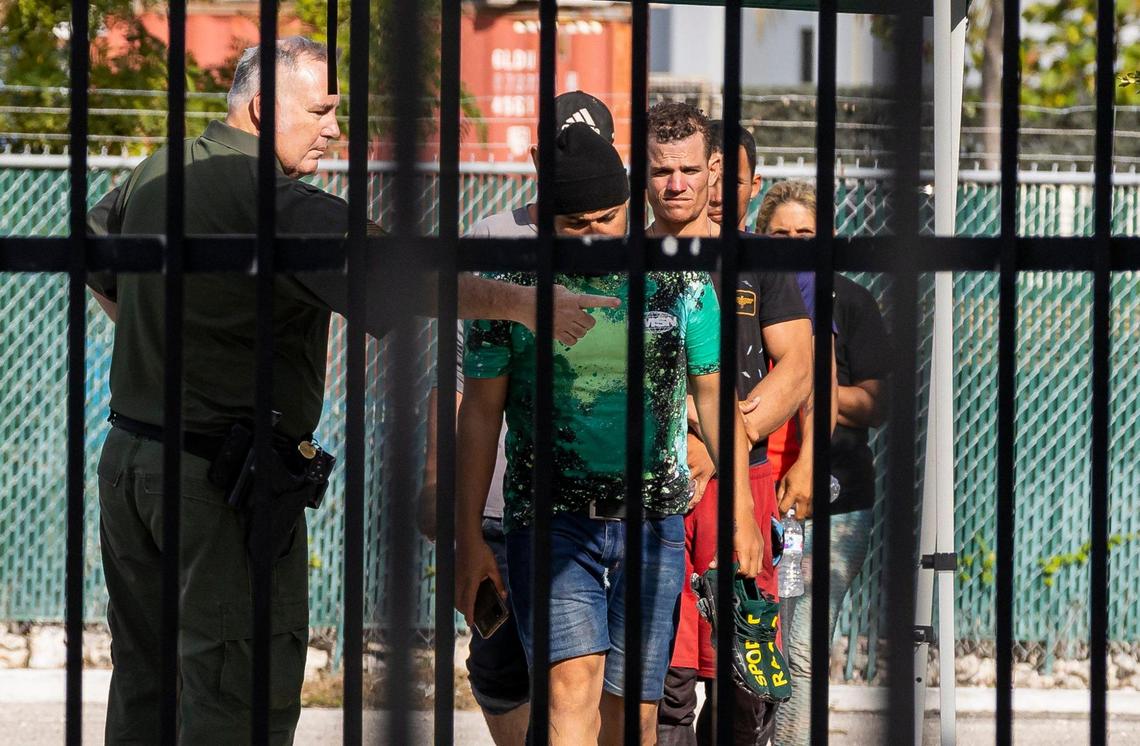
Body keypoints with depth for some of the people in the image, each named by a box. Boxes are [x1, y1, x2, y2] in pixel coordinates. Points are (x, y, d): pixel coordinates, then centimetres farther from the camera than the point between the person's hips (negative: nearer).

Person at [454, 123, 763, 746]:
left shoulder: (680, 283, 4)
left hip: (651, 526, 2)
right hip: (550, 523, -2)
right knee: (573, 689, -18)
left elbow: (712, 396, 13)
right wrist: (469, 538, 1)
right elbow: (480, 414, 4)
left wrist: (742, 513, 12)